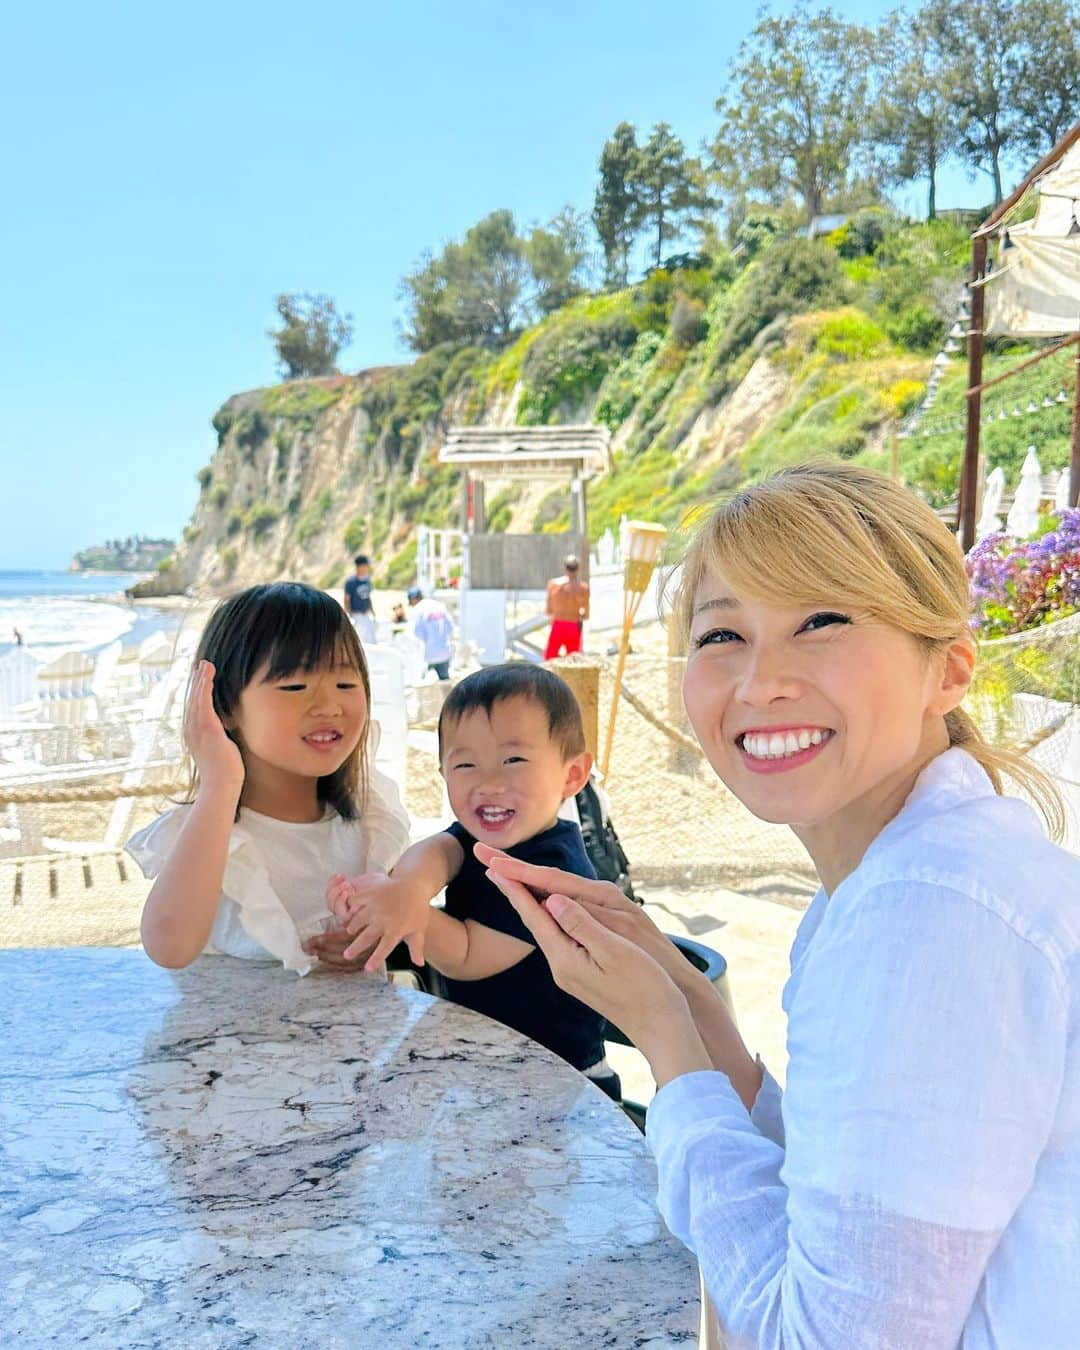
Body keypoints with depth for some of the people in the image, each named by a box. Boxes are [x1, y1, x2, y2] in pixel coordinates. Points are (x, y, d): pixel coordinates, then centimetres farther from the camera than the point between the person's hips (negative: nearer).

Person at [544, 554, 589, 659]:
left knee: (549, 660, 13)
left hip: (557, 626, 0)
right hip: (575, 628, 0)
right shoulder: (584, 587, -8)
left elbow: (549, 610, 2)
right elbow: (586, 615, -3)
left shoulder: (553, 583, -6)